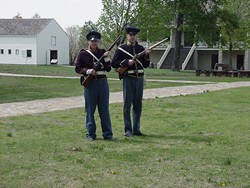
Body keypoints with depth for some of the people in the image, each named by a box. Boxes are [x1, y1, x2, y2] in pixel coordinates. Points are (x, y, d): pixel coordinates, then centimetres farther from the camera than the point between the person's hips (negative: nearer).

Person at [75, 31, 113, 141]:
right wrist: (87, 71, -15)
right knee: (90, 110, 3)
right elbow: (77, 69, 1)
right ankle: (91, 134, 11)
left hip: (102, 82, 2)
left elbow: (108, 69, 6)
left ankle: (107, 134, 9)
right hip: (90, 83, -2)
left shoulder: (103, 52, 9)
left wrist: (106, 58, -8)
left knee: (104, 109, 3)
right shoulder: (83, 54, 3)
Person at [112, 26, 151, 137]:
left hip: (139, 78, 4)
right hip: (128, 79, -4)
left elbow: (146, 65, 12)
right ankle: (128, 130, 3)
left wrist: (146, 55, -5)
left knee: (138, 105, 7)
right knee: (127, 104, -3)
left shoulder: (141, 48, 12)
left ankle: (136, 129, 15)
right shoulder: (121, 49, 1)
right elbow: (114, 63, -4)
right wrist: (127, 62, -15)